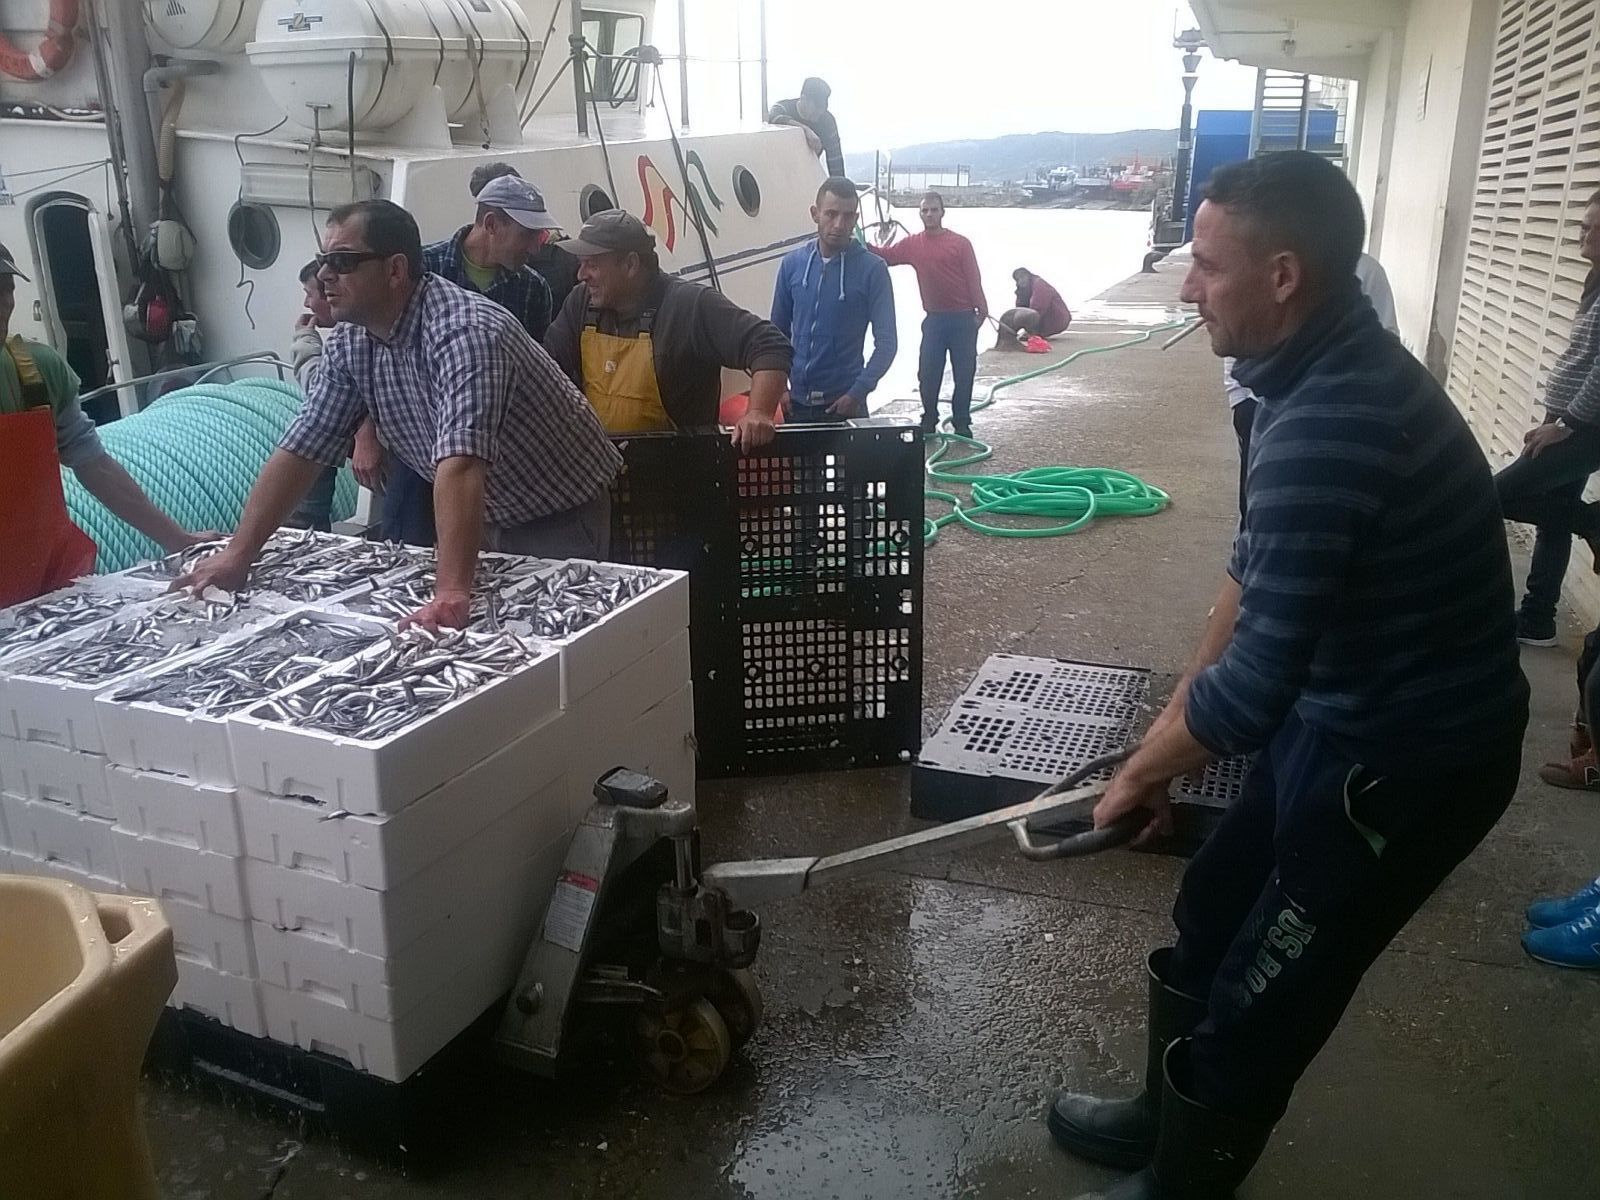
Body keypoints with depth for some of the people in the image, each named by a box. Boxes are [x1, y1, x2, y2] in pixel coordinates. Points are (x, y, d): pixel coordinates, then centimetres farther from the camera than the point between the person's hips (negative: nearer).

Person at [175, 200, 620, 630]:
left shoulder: (463, 332, -32)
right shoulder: (349, 340, -7)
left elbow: (460, 463, -44)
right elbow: (300, 450, -3)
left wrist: (451, 594, -53)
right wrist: (237, 555, -9)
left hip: (562, 514, -7)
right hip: (487, 518, 7)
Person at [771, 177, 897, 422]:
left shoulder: (872, 269, -6)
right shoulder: (792, 263, 3)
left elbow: (886, 341, -7)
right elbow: (778, 330, 9)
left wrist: (858, 393, -16)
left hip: (844, 401, -3)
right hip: (797, 400, 3)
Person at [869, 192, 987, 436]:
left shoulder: (960, 243, -3)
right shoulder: (912, 244, 5)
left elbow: (973, 279, -5)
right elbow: (884, 255, 4)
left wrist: (981, 310, -11)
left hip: (963, 318, -2)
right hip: (934, 318, 2)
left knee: (964, 373, 3)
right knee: (928, 373, 2)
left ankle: (962, 423, 14)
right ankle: (929, 421, 16)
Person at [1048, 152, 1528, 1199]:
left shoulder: (1326, 426, -32)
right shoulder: (1332, 373, 2)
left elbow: (1253, 682, -31)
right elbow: (1256, 574, 10)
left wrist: (1143, 773, -13)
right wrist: (1175, 725, 10)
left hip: (1409, 757, -9)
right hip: (1346, 715, 10)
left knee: (1255, 998, 7)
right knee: (1211, 915, 22)